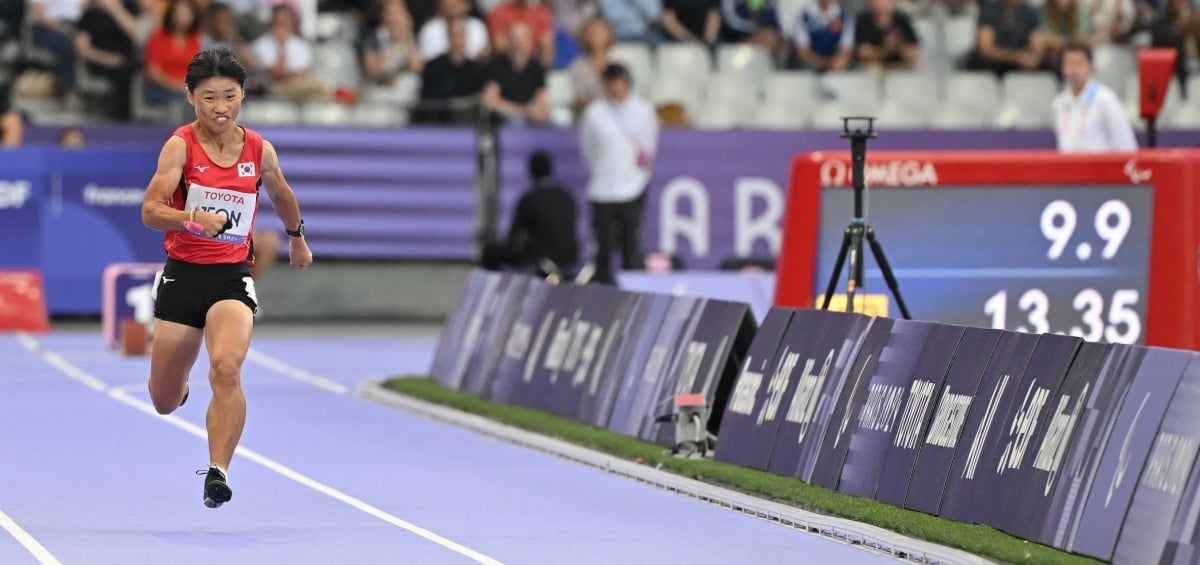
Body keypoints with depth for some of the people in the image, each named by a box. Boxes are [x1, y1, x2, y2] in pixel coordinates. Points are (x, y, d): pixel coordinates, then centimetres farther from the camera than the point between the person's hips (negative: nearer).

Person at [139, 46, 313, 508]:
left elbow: (280, 194, 24)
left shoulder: (259, 150, 1)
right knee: (166, 403, 10)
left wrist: (296, 237, 38)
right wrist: (192, 218, -37)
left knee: (226, 368, -28)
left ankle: (218, 472, -26)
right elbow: (150, 211, -18)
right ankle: (178, 379, 48)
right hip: (183, 274, 0)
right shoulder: (181, 145, -8)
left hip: (233, 275, 1)